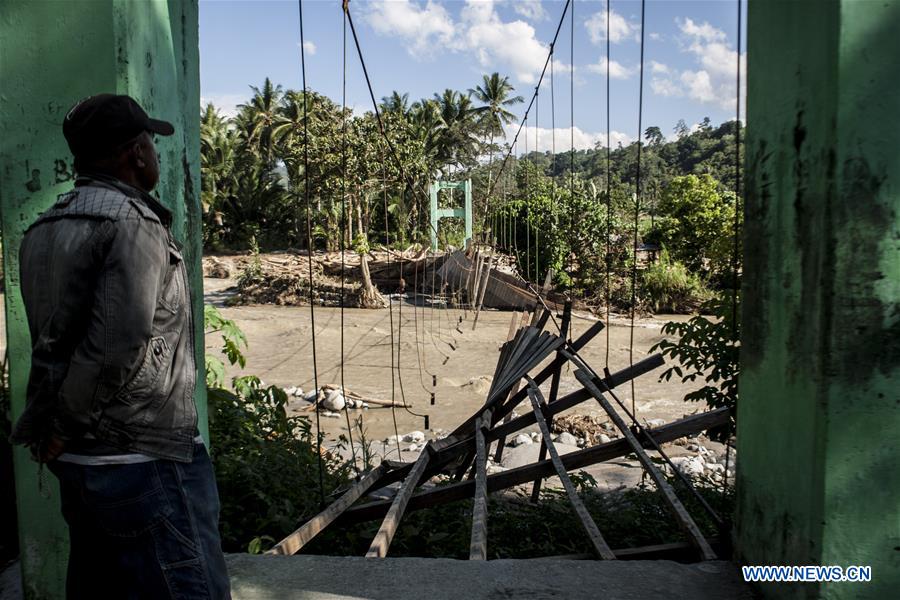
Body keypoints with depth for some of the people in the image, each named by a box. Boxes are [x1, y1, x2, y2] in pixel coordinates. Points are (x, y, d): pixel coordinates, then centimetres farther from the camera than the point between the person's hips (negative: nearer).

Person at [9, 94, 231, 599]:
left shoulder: (44, 229, 11)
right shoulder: (134, 222, -15)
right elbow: (119, 344, -24)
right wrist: (63, 430, -12)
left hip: (78, 460, 9)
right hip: (142, 458, -9)